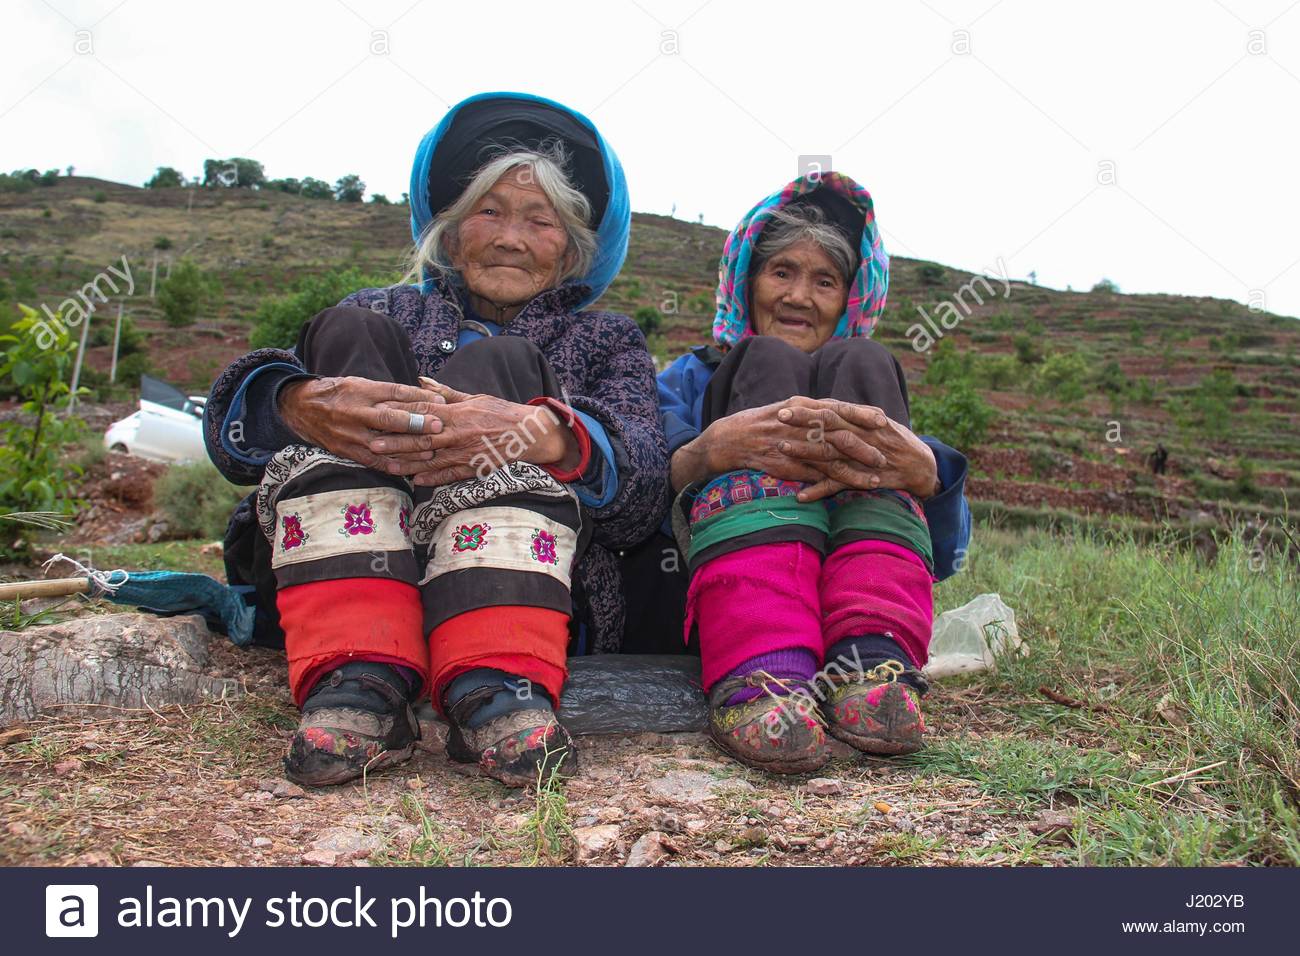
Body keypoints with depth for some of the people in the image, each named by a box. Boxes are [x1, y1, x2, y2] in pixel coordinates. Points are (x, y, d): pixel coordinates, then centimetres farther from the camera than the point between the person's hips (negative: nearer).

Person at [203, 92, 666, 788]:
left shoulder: (608, 341, 25)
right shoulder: (383, 314, 27)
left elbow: (646, 481, 0)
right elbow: (230, 428, 6)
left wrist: (551, 437, -24)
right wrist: (301, 407, -20)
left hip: (534, 597, -1)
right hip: (334, 575, 2)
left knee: (496, 362, -16)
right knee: (352, 336, -11)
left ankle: (496, 687, -36)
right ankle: (359, 677, -31)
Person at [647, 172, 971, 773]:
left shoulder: (869, 384, 25)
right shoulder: (690, 379, 21)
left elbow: (946, 553, 6)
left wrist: (922, 469, -18)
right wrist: (708, 451, -25)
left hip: (839, 605, 2)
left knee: (858, 361, -9)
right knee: (771, 362, -14)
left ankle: (870, 659, -32)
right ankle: (758, 674, -39)